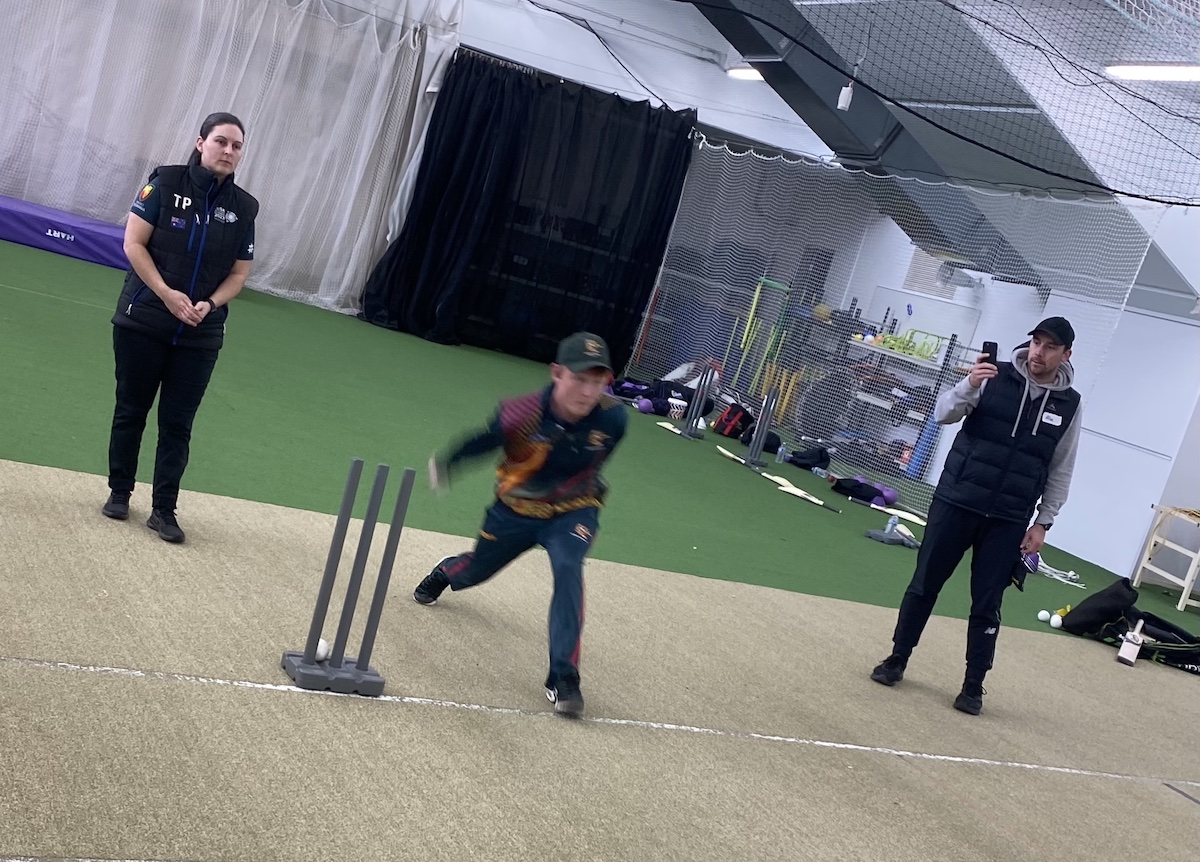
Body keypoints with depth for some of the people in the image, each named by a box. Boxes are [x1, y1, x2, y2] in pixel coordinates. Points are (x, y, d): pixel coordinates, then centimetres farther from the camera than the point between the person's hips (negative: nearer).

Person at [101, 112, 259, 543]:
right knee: (131, 410, 10)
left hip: (200, 335, 2)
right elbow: (134, 244, -7)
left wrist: (210, 304, -12)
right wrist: (166, 293, -17)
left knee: (177, 424, 4)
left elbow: (238, 273, 6)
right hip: (142, 321, -2)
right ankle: (119, 492, 27)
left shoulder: (243, 207, 2)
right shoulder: (166, 183, -6)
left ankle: (163, 510, 12)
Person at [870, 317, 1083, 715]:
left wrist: (1043, 523, 3)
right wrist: (969, 386, -29)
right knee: (924, 586, 8)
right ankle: (897, 660, 24)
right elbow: (943, 413, -10)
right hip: (955, 502, 0)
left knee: (986, 605, 5)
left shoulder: (1069, 405, 1)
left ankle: (974, 685, 18)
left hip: (1008, 521, 1)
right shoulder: (995, 377, -4)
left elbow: (1060, 471, 6)